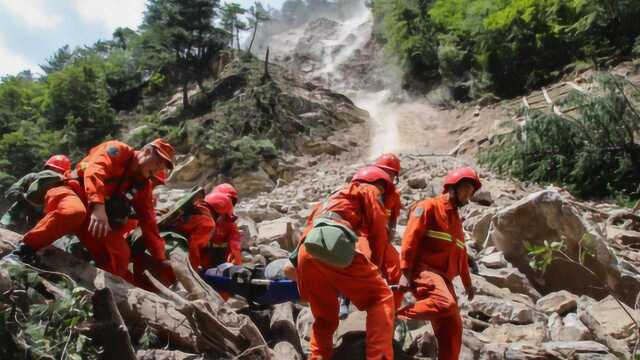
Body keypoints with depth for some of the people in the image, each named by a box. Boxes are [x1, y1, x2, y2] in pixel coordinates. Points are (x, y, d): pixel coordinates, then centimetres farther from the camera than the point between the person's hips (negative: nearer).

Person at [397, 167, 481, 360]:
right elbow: (410, 239, -11)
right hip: (424, 270, -8)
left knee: (453, 327, 3)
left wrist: (467, 283, 26)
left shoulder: (456, 219, 25)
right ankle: (392, 316, -21)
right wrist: (405, 272, -19)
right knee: (446, 303, -33)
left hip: (444, 277, 9)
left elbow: (460, 253, 30)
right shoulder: (429, 206, -2)